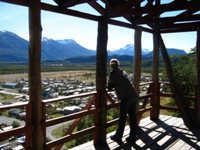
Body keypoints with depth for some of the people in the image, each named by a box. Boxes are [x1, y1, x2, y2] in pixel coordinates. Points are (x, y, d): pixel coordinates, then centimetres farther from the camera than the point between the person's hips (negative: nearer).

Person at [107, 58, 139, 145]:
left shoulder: (113, 73, 2)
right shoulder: (123, 72, 22)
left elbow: (110, 87, 4)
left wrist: (108, 87, 24)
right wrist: (114, 87, 36)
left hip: (126, 97, -7)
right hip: (134, 96, 7)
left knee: (122, 118, 6)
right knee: (133, 118, 10)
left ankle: (118, 137, 20)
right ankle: (132, 139, 18)